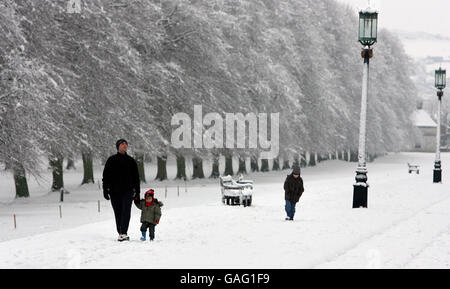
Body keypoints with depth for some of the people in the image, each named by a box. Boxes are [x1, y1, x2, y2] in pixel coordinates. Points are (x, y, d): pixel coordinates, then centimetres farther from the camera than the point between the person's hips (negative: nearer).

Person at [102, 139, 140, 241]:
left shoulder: (131, 161, 11)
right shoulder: (111, 160, 6)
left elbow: (136, 177, 16)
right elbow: (106, 175, 5)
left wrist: (137, 191, 11)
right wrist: (105, 190, -3)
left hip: (128, 191, 0)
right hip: (114, 191, 0)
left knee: (126, 211, -15)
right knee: (118, 213, 4)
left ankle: (123, 233, -21)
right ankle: (120, 233, 9)